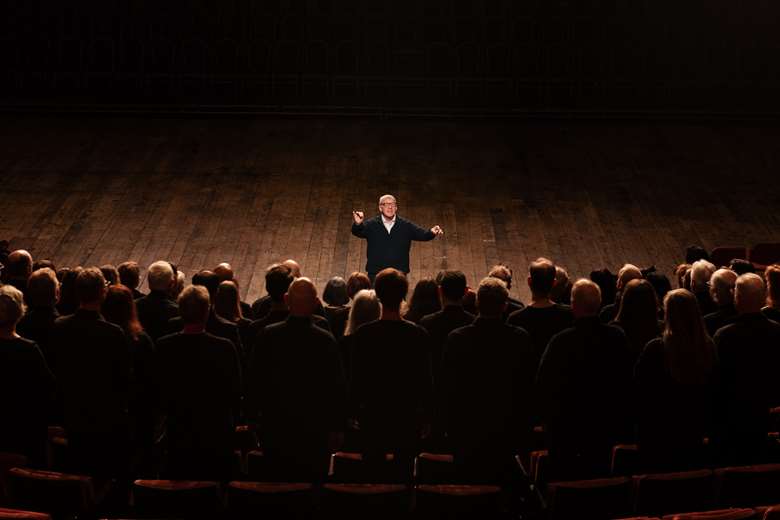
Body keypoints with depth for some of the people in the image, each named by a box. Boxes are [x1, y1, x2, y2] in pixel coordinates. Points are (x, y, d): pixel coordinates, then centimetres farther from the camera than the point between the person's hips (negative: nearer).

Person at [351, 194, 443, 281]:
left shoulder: (406, 226, 8)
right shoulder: (371, 225, 3)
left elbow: (422, 235, 1)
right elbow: (358, 232, -12)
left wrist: (431, 232, -23)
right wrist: (358, 224, -37)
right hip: (375, 275, -1)